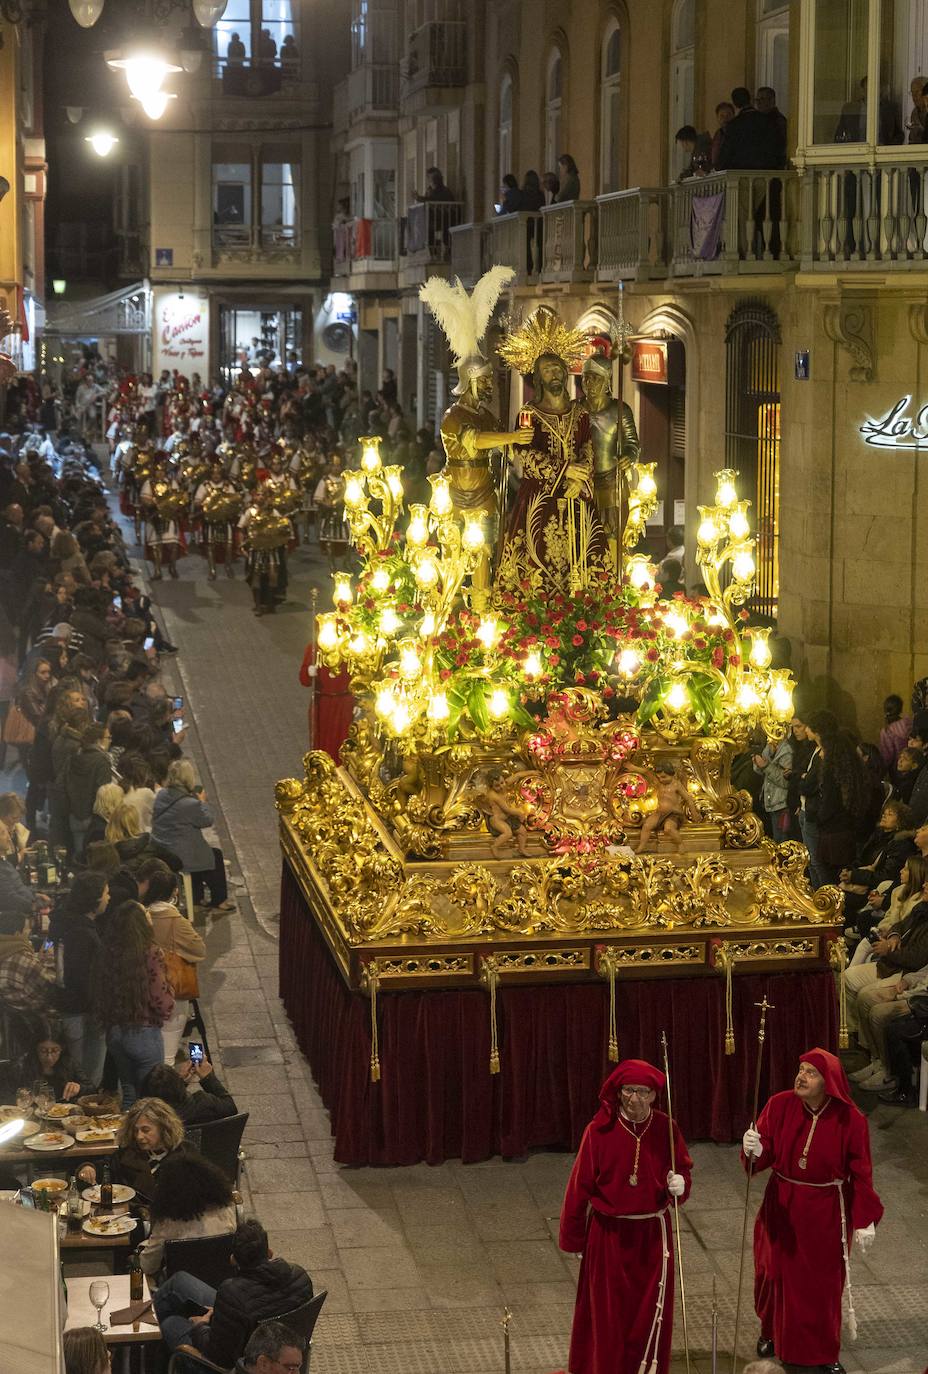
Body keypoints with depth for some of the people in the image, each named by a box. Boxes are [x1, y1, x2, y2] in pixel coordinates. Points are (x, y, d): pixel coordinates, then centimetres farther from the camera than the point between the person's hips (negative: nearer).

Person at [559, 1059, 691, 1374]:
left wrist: (680, 1184, -18)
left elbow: (683, 1170, 7)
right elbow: (580, 1186, -6)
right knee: (609, 1312, 7)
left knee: (651, 1311, 11)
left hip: (653, 1234, 2)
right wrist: (574, 1238, -1)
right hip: (610, 1235, -2)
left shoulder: (666, 1129, -6)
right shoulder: (599, 1131, -14)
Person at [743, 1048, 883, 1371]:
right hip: (782, 1207, 2)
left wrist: (865, 1220, -8)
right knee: (778, 1273, 16)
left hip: (826, 1212, -2)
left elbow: (860, 1174, -8)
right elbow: (764, 1155, -13)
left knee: (824, 1282, 10)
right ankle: (772, 1332, 42)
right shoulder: (779, 1105, -12)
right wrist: (754, 1151, -36)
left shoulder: (850, 1119, -16)